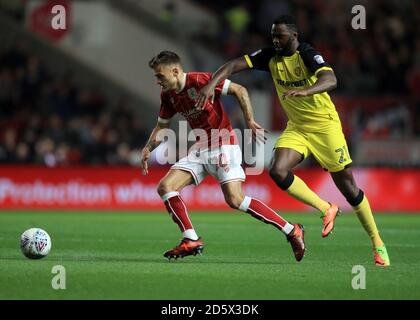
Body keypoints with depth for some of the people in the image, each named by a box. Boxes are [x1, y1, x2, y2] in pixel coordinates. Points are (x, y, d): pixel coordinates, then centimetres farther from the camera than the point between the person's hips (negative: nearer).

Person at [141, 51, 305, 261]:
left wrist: (250, 120, -18)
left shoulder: (199, 80, -15)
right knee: (165, 187, -7)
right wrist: (147, 149, 4)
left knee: (235, 200, -19)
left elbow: (240, 90, -11)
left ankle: (291, 231, -11)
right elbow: (161, 126, 21)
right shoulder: (167, 95, 7)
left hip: (223, 145, -8)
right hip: (200, 148, 8)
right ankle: (191, 241, -3)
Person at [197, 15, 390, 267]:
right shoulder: (270, 57, -4)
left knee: (347, 186, -3)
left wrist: (304, 90, -57)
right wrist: (212, 84, -25)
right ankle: (327, 210, 2)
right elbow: (234, 65, -8)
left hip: (324, 125, -5)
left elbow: (330, 80, -39)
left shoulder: (308, 55, -21)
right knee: (278, 171, -19)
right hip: (296, 128, 5)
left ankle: (377, 243, 12)